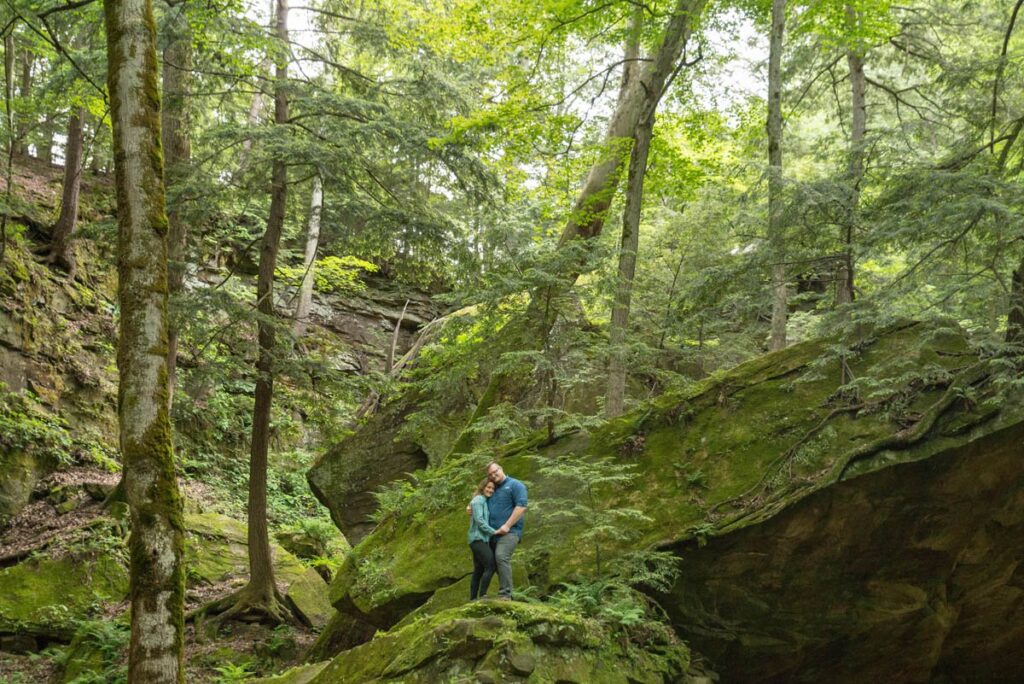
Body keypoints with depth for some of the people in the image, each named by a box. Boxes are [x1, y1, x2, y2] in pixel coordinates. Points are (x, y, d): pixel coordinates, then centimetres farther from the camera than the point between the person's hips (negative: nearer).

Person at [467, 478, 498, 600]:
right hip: (478, 539, -9)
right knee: (490, 566, -17)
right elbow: (479, 520, -16)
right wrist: (493, 531, -15)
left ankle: (473, 598, 10)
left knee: (479, 570, 8)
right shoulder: (478, 500, -7)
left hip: (482, 539, 9)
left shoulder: (485, 501, 20)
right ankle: (482, 595, -20)